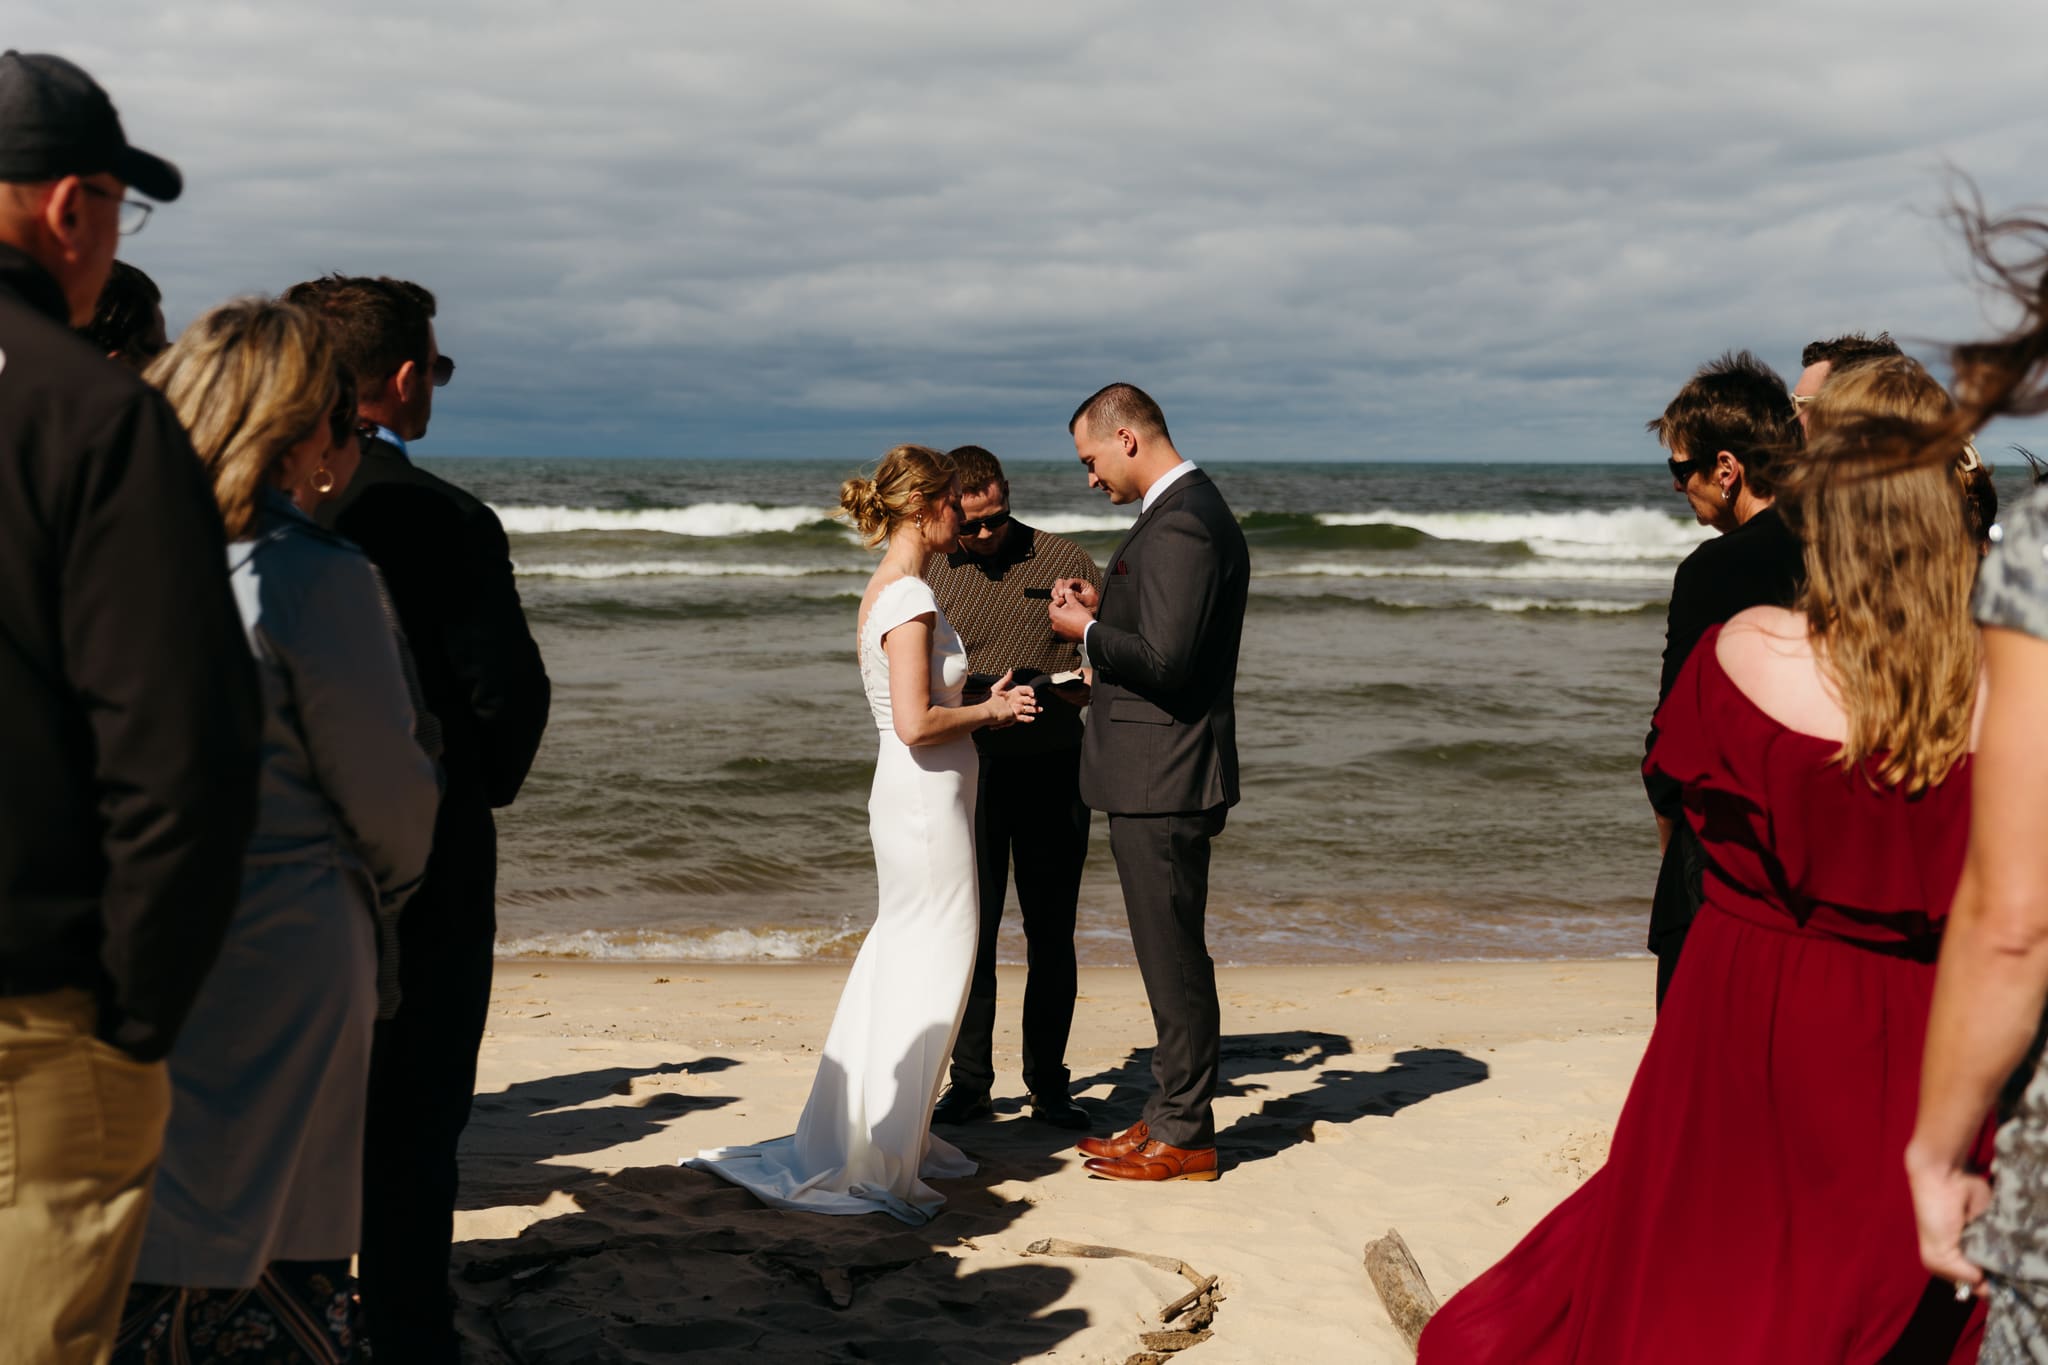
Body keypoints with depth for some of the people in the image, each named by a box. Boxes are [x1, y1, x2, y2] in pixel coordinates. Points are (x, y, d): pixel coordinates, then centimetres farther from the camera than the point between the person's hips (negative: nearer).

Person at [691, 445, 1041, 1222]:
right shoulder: (911, 598, -18)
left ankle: (857, 1139, 28)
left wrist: (984, 706, 12)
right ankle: (882, 1165, 5)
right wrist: (990, 711, -10)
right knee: (928, 980, -2)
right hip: (926, 802, -10)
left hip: (911, 800, 10)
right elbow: (916, 723, -24)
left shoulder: (886, 593, 12)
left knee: (896, 969, 17)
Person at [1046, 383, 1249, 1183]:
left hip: (1161, 784, -11)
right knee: (1171, 956, 16)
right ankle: (1171, 1115, 26)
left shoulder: (1179, 527, -19)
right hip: (1162, 777, 11)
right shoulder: (1195, 511, 15)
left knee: (1174, 957, -2)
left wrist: (1087, 632, -11)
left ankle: (1184, 1140, 7)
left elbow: (1166, 661, -25)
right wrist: (1105, 610, 9)